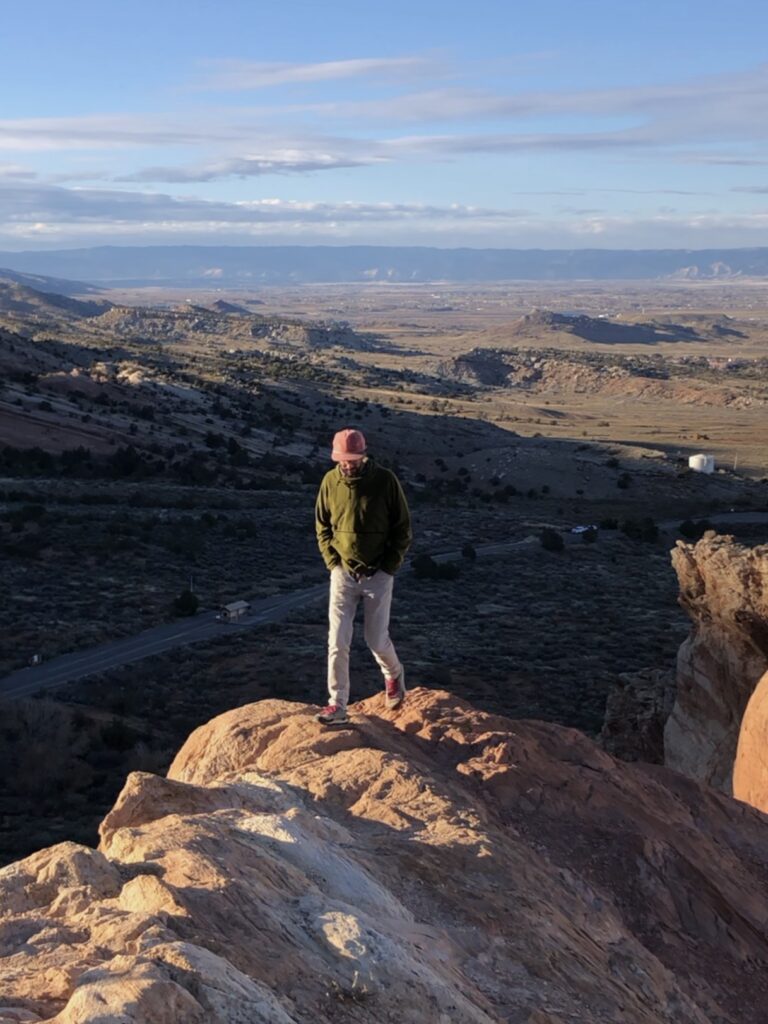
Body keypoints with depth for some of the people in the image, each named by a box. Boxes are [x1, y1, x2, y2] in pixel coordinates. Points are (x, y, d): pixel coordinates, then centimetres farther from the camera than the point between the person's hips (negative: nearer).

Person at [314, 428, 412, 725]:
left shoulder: (385, 481, -11)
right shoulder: (330, 481, -4)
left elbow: (402, 529, -4)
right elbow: (322, 527, 9)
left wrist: (389, 568, -8)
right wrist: (333, 563, -1)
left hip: (378, 575, -2)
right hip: (343, 574, 2)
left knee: (376, 640, 4)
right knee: (338, 641, -4)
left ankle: (394, 675, 37)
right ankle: (337, 706, 4)